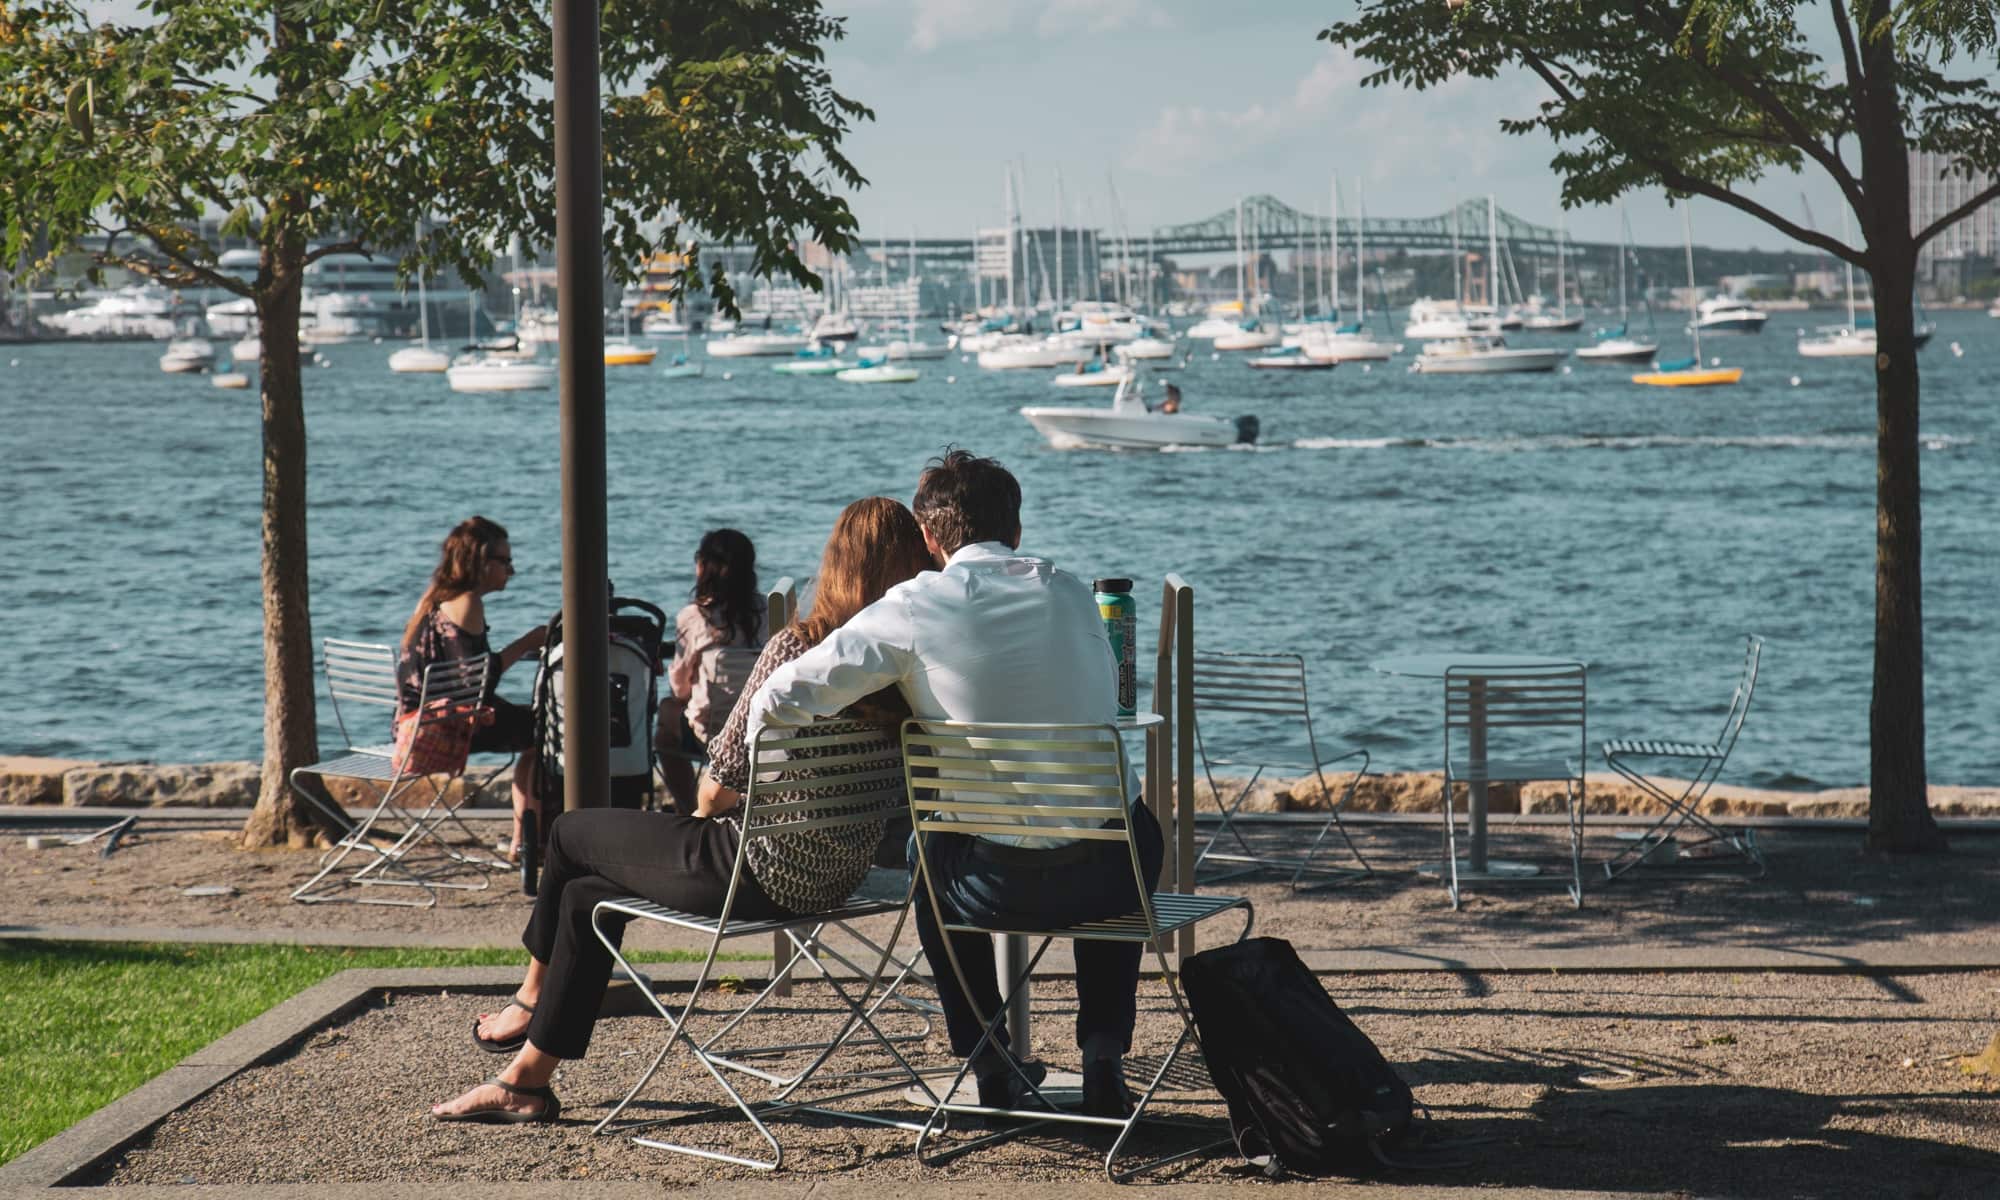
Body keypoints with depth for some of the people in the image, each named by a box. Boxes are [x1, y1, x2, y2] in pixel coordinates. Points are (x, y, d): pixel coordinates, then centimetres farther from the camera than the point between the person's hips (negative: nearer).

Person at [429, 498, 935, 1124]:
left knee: (571, 833, 20)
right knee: (584, 892, 23)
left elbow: (719, 786, -15)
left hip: (761, 872, -7)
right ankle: (527, 1077, 32)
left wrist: (707, 806, 10)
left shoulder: (796, 648, -21)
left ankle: (532, 998, 43)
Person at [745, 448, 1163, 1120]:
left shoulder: (914, 609, -6)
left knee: (927, 860, 34)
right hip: (1108, 877, 2)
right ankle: (1103, 1053, 30)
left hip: (1000, 886, -2)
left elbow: (777, 702, -7)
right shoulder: (1069, 594, 4)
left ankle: (992, 1067, 36)